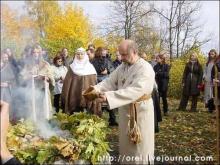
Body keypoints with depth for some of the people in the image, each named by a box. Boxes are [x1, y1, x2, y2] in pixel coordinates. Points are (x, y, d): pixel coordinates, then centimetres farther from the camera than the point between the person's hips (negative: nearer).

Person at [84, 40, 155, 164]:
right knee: (126, 145, 19)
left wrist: (109, 96, -40)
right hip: (125, 111, 7)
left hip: (140, 112, -7)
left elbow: (135, 90, -33)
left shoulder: (146, 69, -20)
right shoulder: (122, 67, 5)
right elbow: (110, 81, 0)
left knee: (140, 148, 8)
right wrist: (97, 89, -21)